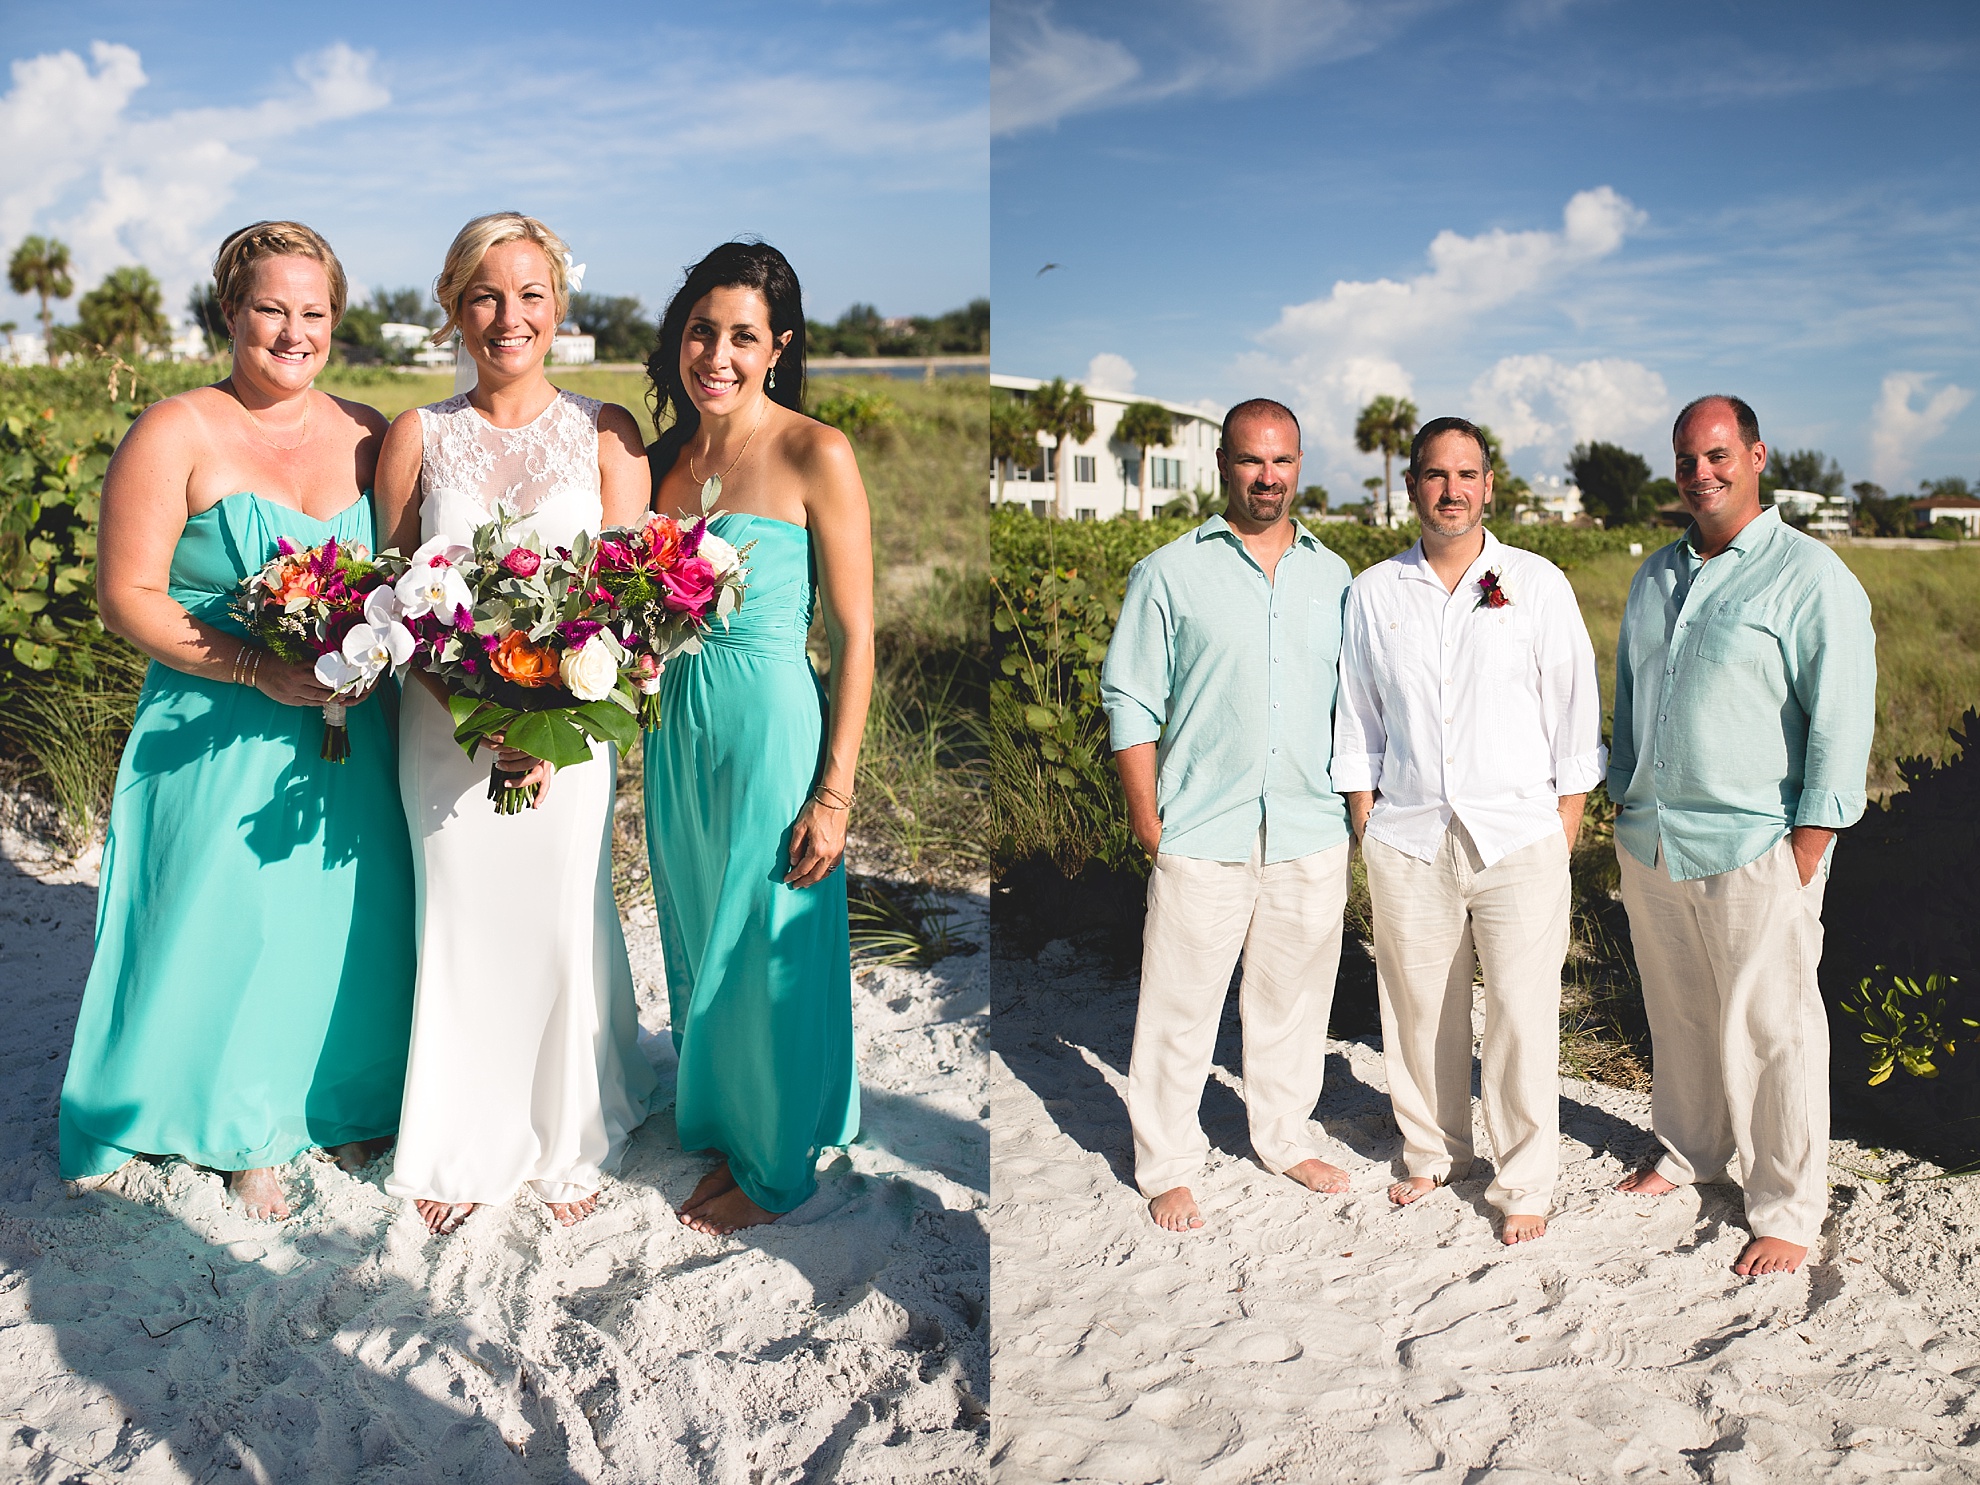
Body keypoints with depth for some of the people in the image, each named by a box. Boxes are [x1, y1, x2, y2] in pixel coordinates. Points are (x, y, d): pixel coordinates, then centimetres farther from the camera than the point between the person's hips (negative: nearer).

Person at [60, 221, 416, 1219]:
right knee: (231, 924, 5)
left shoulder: (368, 436, 6)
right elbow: (127, 596, -10)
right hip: (219, 737, -3)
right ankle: (244, 1132, 28)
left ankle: (343, 1102, 35)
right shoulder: (176, 434, -7)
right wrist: (260, 668, -20)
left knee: (347, 922, 11)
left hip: (349, 737, 4)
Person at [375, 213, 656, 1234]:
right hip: (443, 725, 1)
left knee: (565, 930, 7)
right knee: (461, 932, 9)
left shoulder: (606, 433, 1)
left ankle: (567, 1144, 28)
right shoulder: (417, 438, 3)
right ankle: (461, 1149, 29)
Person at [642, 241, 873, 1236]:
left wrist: (834, 792, -15)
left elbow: (855, 635, -13)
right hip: (677, 727, 6)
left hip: (770, 725, -6)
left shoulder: (816, 456, -12)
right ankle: (723, 1132, 38)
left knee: (767, 954, 7)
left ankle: (778, 1167, 28)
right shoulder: (669, 452, 7)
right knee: (697, 948, 17)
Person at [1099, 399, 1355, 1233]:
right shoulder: (1169, 575, 0)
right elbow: (1131, 704, -2)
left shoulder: (1332, 577, 11)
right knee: (1180, 1007, 2)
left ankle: (1285, 1137, 34)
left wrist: (1357, 802, 9)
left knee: (1295, 998, 15)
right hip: (1204, 835, -3)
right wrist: (1147, 821, -7)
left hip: (1312, 835, 4)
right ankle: (1167, 1166, 17)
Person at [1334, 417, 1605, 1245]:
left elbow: (1574, 707, 4)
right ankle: (1432, 1153, 29)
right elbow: (1357, 720, 11)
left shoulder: (1537, 584, 2)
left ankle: (1523, 1183, 15)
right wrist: (1364, 822, 7)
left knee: (1522, 1014, 0)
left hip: (1519, 834, -2)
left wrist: (1566, 824, 0)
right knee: (1418, 1006, 9)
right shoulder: (1373, 595, 7)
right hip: (1408, 835, 2)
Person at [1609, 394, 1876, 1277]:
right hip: (1651, 840, 6)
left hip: (1754, 848, -6)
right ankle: (1691, 1152, 36)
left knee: (1770, 1031, 2)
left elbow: (1841, 722, -10)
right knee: (1677, 1014, 16)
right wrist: (1623, 805, 17)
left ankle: (1787, 1211, 16)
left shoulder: (1812, 577, -7)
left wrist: (1807, 848, -14)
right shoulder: (1656, 576, 12)